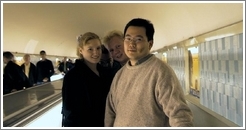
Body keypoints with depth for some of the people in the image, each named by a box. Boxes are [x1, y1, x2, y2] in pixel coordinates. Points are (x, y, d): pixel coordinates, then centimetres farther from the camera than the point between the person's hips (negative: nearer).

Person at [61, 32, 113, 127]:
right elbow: (69, 111, -14)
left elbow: (108, 103, 8)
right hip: (82, 124, -5)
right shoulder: (72, 76, -16)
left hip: (104, 124, 6)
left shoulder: (104, 72, 1)